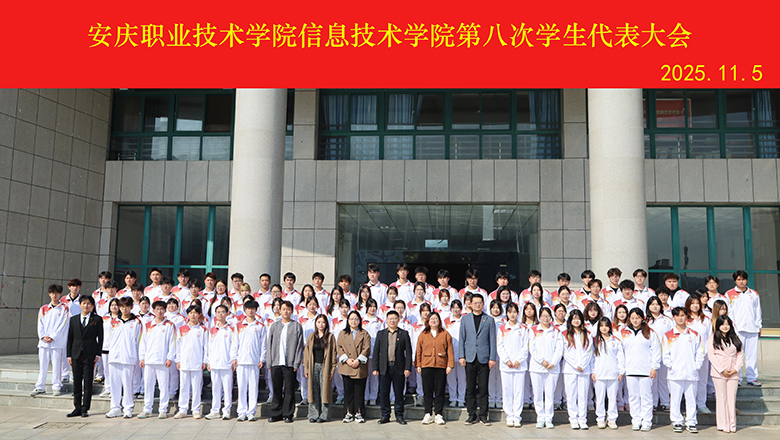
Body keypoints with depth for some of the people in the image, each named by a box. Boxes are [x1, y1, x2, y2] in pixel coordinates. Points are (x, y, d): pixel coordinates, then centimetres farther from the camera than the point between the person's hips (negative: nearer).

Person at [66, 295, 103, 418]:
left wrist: (98, 354, -4)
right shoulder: (73, 319, 12)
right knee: (77, 382, 7)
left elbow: (100, 338, 2)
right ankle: (77, 408, 15)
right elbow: (70, 338, 12)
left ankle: (85, 408, 6)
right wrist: (69, 355, 6)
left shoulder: (97, 320, 3)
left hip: (90, 355, -3)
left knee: (87, 382, 0)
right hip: (76, 354, 3)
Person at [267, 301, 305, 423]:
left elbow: (300, 346, 0)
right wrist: (269, 362, 3)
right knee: (277, 389, 6)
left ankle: (288, 414, 9)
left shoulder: (297, 326, 4)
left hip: (290, 363, -2)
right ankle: (276, 414, 15)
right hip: (276, 363, 2)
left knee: (289, 390, 0)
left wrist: (297, 363, -7)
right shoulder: (274, 326, 12)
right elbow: (269, 344, 12)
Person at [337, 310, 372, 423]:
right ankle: (349, 413, 10)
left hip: (360, 367, -1)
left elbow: (367, 348, -1)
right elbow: (339, 348, 4)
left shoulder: (364, 334, 9)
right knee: (348, 391, 3)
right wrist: (346, 359, -11)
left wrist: (358, 360, -12)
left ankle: (358, 414, 6)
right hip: (346, 367, 1)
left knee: (359, 391, -1)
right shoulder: (343, 334, 13)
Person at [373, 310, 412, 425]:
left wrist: (408, 368, -6)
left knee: (399, 393, 4)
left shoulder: (404, 334, 5)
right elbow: (376, 352, 8)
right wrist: (374, 368, 1)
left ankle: (399, 416, 15)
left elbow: (408, 352, 2)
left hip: (399, 368, -1)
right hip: (384, 368, 1)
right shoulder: (381, 333, 10)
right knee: (384, 393, 4)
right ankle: (385, 416, 15)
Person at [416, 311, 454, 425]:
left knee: (440, 392, 1)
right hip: (426, 366, 1)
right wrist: (418, 365, 5)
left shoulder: (445, 334, 8)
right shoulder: (423, 335, 11)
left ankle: (438, 415, 8)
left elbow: (450, 351, 5)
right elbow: (419, 351, 12)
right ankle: (428, 414, 10)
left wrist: (450, 365, -2)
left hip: (441, 366, -1)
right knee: (428, 391, 3)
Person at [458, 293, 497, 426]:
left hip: (484, 359, -1)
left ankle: (483, 415, 9)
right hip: (470, 358, 1)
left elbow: (492, 340, 5)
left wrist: (492, 358, -2)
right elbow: (462, 339, 9)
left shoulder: (489, 320, 7)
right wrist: (461, 356, 0)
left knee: (483, 388, 0)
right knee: (470, 388, 3)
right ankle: (472, 415, 12)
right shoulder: (465, 320, 11)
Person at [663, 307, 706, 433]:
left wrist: (696, 366, -1)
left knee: (691, 398, 5)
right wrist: (670, 365, -6)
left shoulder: (694, 335, 9)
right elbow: (666, 354, 5)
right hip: (675, 373, -1)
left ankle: (691, 422, 15)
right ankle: (677, 422, 13)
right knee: (675, 399, 2)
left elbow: (700, 352, 9)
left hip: (691, 373, 1)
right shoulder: (668, 335, 5)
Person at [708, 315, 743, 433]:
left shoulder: (734, 338, 14)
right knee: (721, 397, -2)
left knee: (732, 397, 2)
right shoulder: (713, 338, 2)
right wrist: (722, 370, -10)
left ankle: (732, 424, 8)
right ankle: (723, 425, 3)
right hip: (719, 373, -3)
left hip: (733, 373, 3)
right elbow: (711, 355, -5)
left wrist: (736, 369, -4)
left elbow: (740, 354, 10)